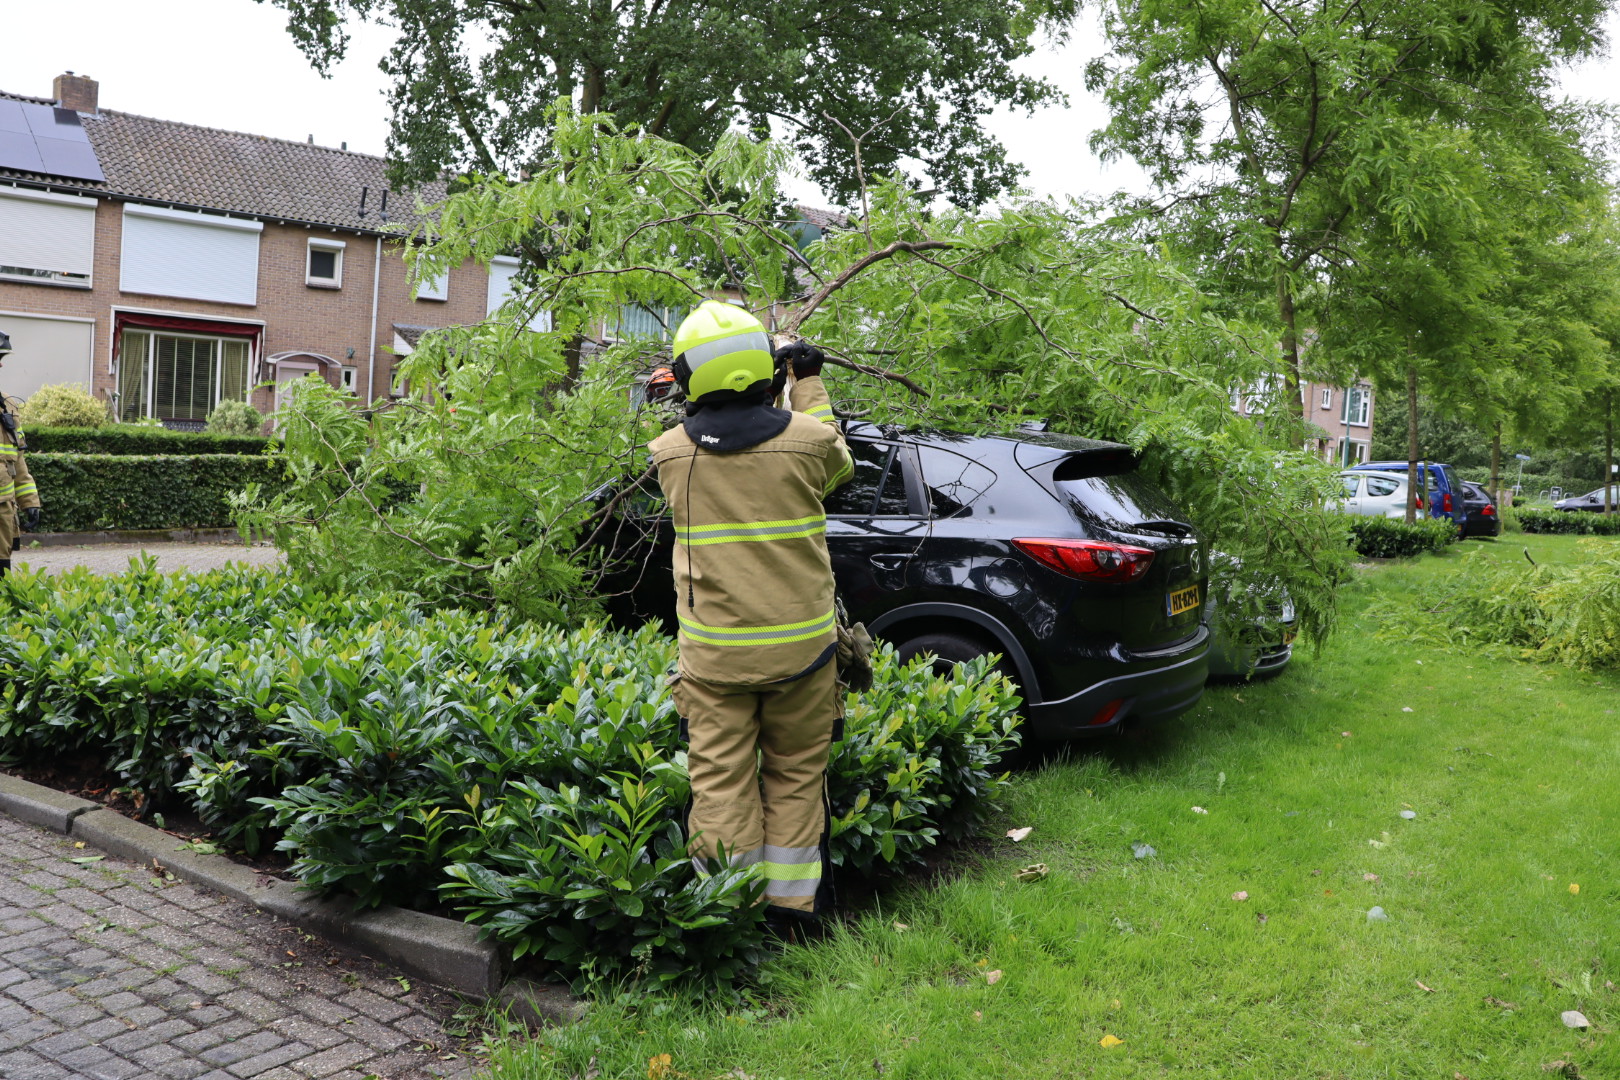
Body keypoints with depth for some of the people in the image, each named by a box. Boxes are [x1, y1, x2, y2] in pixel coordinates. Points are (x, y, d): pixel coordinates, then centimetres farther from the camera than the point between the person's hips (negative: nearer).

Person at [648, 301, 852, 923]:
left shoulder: (670, 453, -5)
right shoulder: (807, 439, -9)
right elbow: (839, 466, 15)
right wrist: (810, 385, 23)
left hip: (712, 651, 0)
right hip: (798, 644, 0)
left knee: (721, 780, 8)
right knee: (795, 776, 13)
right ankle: (789, 905, 21)